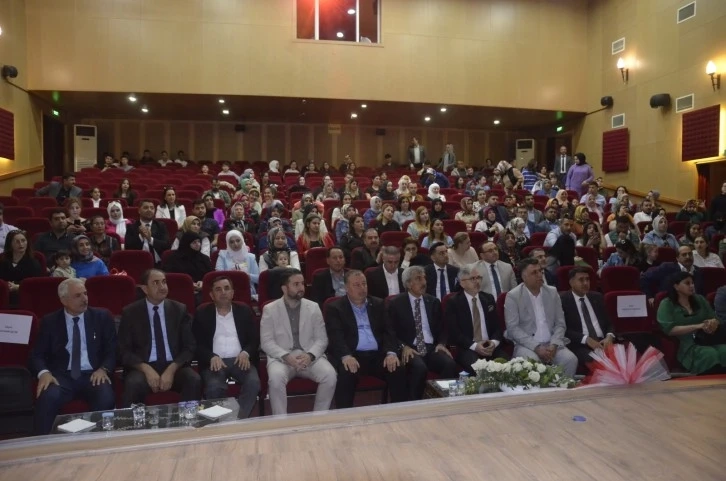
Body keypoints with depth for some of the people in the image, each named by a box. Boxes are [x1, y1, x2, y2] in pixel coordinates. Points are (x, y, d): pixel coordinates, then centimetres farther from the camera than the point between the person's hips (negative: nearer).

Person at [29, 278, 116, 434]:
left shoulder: (102, 317, 9)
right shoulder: (50, 322, 10)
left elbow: (113, 349, 6)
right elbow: (37, 355, 7)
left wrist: (103, 369, -14)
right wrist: (44, 372, -16)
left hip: (93, 375, 0)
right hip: (62, 376, 1)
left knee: (106, 398, -33)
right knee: (48, 397, -33)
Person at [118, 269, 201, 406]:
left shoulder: (179, 309, 7)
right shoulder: (130, 312, 4)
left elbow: (190, 347, 4)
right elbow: (124, 350, 1)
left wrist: (172, 369, -13)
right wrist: (146, 369, -16)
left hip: (174, 366, 1)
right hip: (142, 367, -1)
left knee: (194, 380, -29)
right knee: (133, 384, -34)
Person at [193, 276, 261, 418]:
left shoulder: (244, 311, 13)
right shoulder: (202, 313, 9)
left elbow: (255, 338, 9)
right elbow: (197, 343, 3)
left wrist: (246, 353, -12)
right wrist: (212, 357, -17)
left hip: (240, 360, 1)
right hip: (214, 361, -1)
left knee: (253, 382, -28)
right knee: (214, 387, -32)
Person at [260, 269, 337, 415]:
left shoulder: (313, 307, 8)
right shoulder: (270, 309, 3)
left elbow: (322, 339, 5)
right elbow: (266, 342, -3)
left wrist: (310, 355, -16)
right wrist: (286, 356, -20)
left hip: (310, 357, 2)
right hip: (281, 357, -2)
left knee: (330, 375, -26)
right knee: (276, 377, -34)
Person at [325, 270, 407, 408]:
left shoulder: (378, 304, 17)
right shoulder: (335, 308, 5)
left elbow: (388, 330, 9)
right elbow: (336, 336, -8)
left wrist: (391, 352, -11)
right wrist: (346, 356, -28)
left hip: (378, 354, 3)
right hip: (352, 356, -3)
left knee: (398, 371, -22)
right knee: (346, 373, -33)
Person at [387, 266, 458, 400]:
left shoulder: (434, 302, 15)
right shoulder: (396, 303, 3)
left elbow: (442, 328, 17)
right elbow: (391, 331, 0)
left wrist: (441, 343, -3)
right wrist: (403, 347, -16)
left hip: (432, 348, 4)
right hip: (410, 349, -4)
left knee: (450, 364, -26)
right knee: (420, 367, -34)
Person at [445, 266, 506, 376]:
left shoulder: (489, 298, 16)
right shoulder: (453, 302, 2)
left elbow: (498, 326, 13)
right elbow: (453, 332, -6)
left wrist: (494, 342, -9)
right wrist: (474, 345, -19)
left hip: (491, 346, 4)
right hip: (467, 349, -4)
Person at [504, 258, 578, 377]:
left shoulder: (552, 292, 9)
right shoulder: (513, 296, -5)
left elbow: (560, 323, 8)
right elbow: (513, 328, -10)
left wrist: (554, 344, -10)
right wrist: (536, 347, -18)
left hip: (551, 344, 4)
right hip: (527, 345, -4)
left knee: (570, 359, -23)